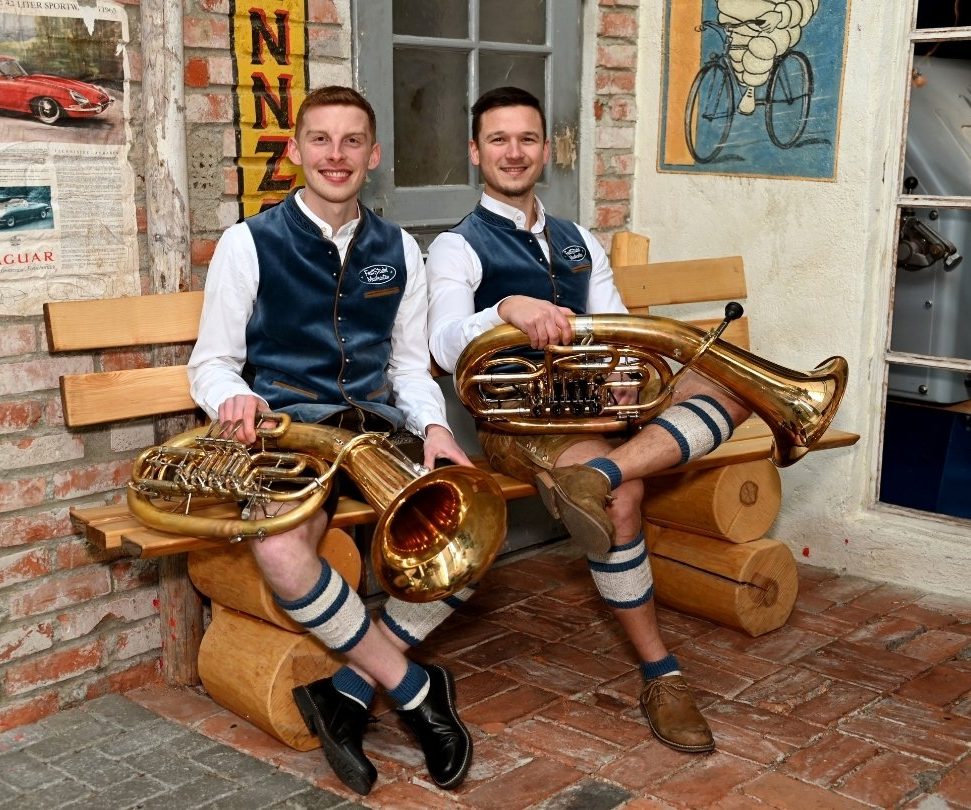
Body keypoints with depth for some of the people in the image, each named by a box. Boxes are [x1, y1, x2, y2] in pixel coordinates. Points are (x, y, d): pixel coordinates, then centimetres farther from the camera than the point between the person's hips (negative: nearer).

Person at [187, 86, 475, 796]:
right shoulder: (250, 243, 3)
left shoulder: (398, 251, 14)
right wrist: (234, 397, -20)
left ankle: (350, 690, -11)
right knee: (282, 553, -36)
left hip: (376, 424, 4)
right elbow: (211, 363, 5)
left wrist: (435, 427, -6)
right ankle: (417, 691, -13)